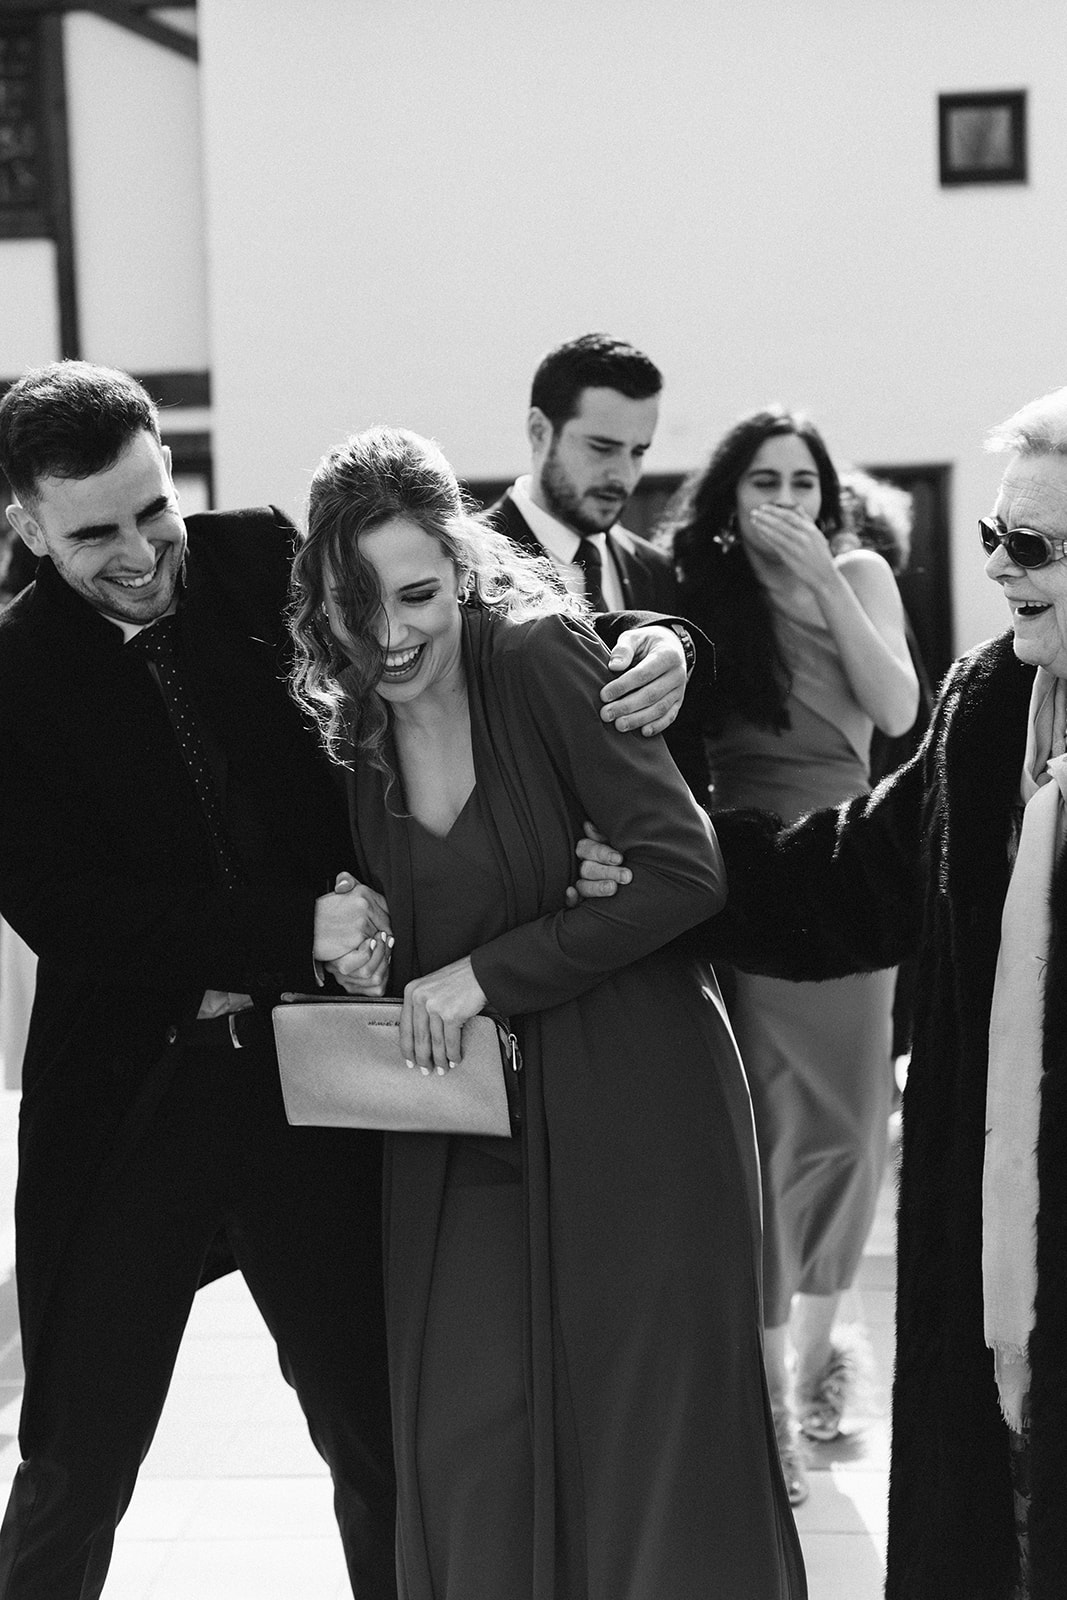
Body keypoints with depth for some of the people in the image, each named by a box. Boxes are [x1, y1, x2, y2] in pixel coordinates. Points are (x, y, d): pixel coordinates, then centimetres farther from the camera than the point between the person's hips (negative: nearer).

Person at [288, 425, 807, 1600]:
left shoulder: (541, 657, -12)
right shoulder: (346, 725, 5)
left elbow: (684, 870, -16)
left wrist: (486, 974, -15)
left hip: (631, 1103, -5)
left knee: (652, 1431, 2)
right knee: (464, 1446, 4)